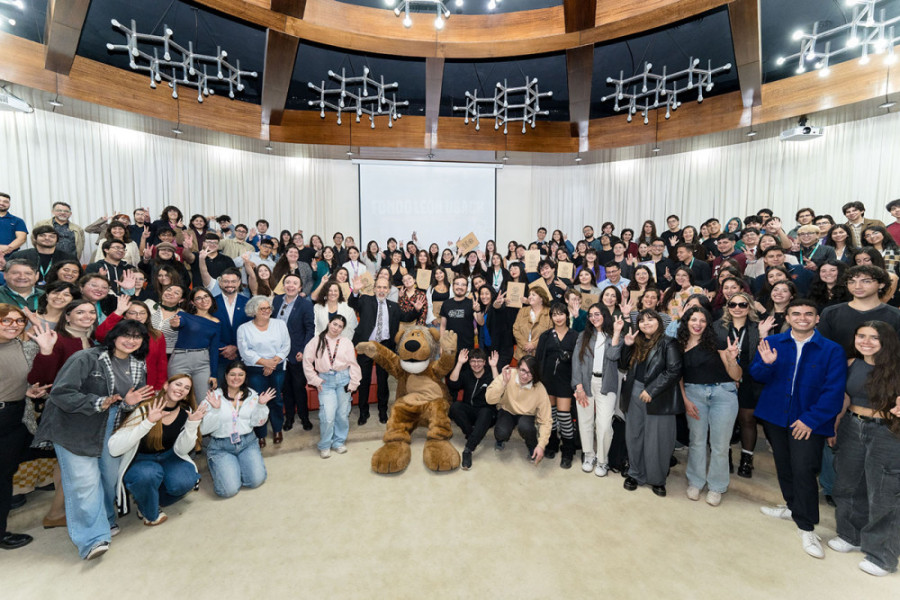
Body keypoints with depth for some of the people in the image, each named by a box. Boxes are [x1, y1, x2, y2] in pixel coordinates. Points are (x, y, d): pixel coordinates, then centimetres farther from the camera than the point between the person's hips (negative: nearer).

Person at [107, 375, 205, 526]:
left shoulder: (186, 412, -8)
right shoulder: (144, 409, -20)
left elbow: (181, 450, -9)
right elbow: (114, 449, -29)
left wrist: (192, 423, -24)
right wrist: (148, 422, -39)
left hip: (168, 457, 3)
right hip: (139, 461, -3)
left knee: (184, 482, -26)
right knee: (148, 475, -36)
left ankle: (149, 500, 8)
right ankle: (150, 514, -4)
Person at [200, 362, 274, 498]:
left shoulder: (252, 394, 3)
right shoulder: (214, 396, -7)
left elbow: (257, 423, 1)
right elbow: (204, 430, -11)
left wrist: (261, 405, -14)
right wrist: (215, 409, -24)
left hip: (247, 442, 3)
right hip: (221, 446, -3)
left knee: (257, 480, -13)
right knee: (229, 489, -16)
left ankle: (237, 465, 18)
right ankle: (222, 467, 17)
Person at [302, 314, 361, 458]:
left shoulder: (346, 342, 3)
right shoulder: (317, 341, 2)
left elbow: (353, 364, 4)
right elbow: (307, 362, 5)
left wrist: (353, 383, 0)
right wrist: (315, 380, 2)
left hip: (343, 379, 1)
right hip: (326, 381, -1)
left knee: (343, 414, 7)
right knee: (327, 416, -7)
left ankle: (339, 442, 27)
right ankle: (324, 445, 14)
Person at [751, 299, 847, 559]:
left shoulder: (832, 350, -7)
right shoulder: (772, 342, 0)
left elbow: (834, 391, -9)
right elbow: (757, 376, -1)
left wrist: (811, 419, -16)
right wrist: (766, 364, -23)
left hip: (808, 422, -3)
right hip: (774, 416, 3)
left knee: (803, 470, -5)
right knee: (783, 466, 17)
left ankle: (806, 528, 11)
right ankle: (793, 506, 40)